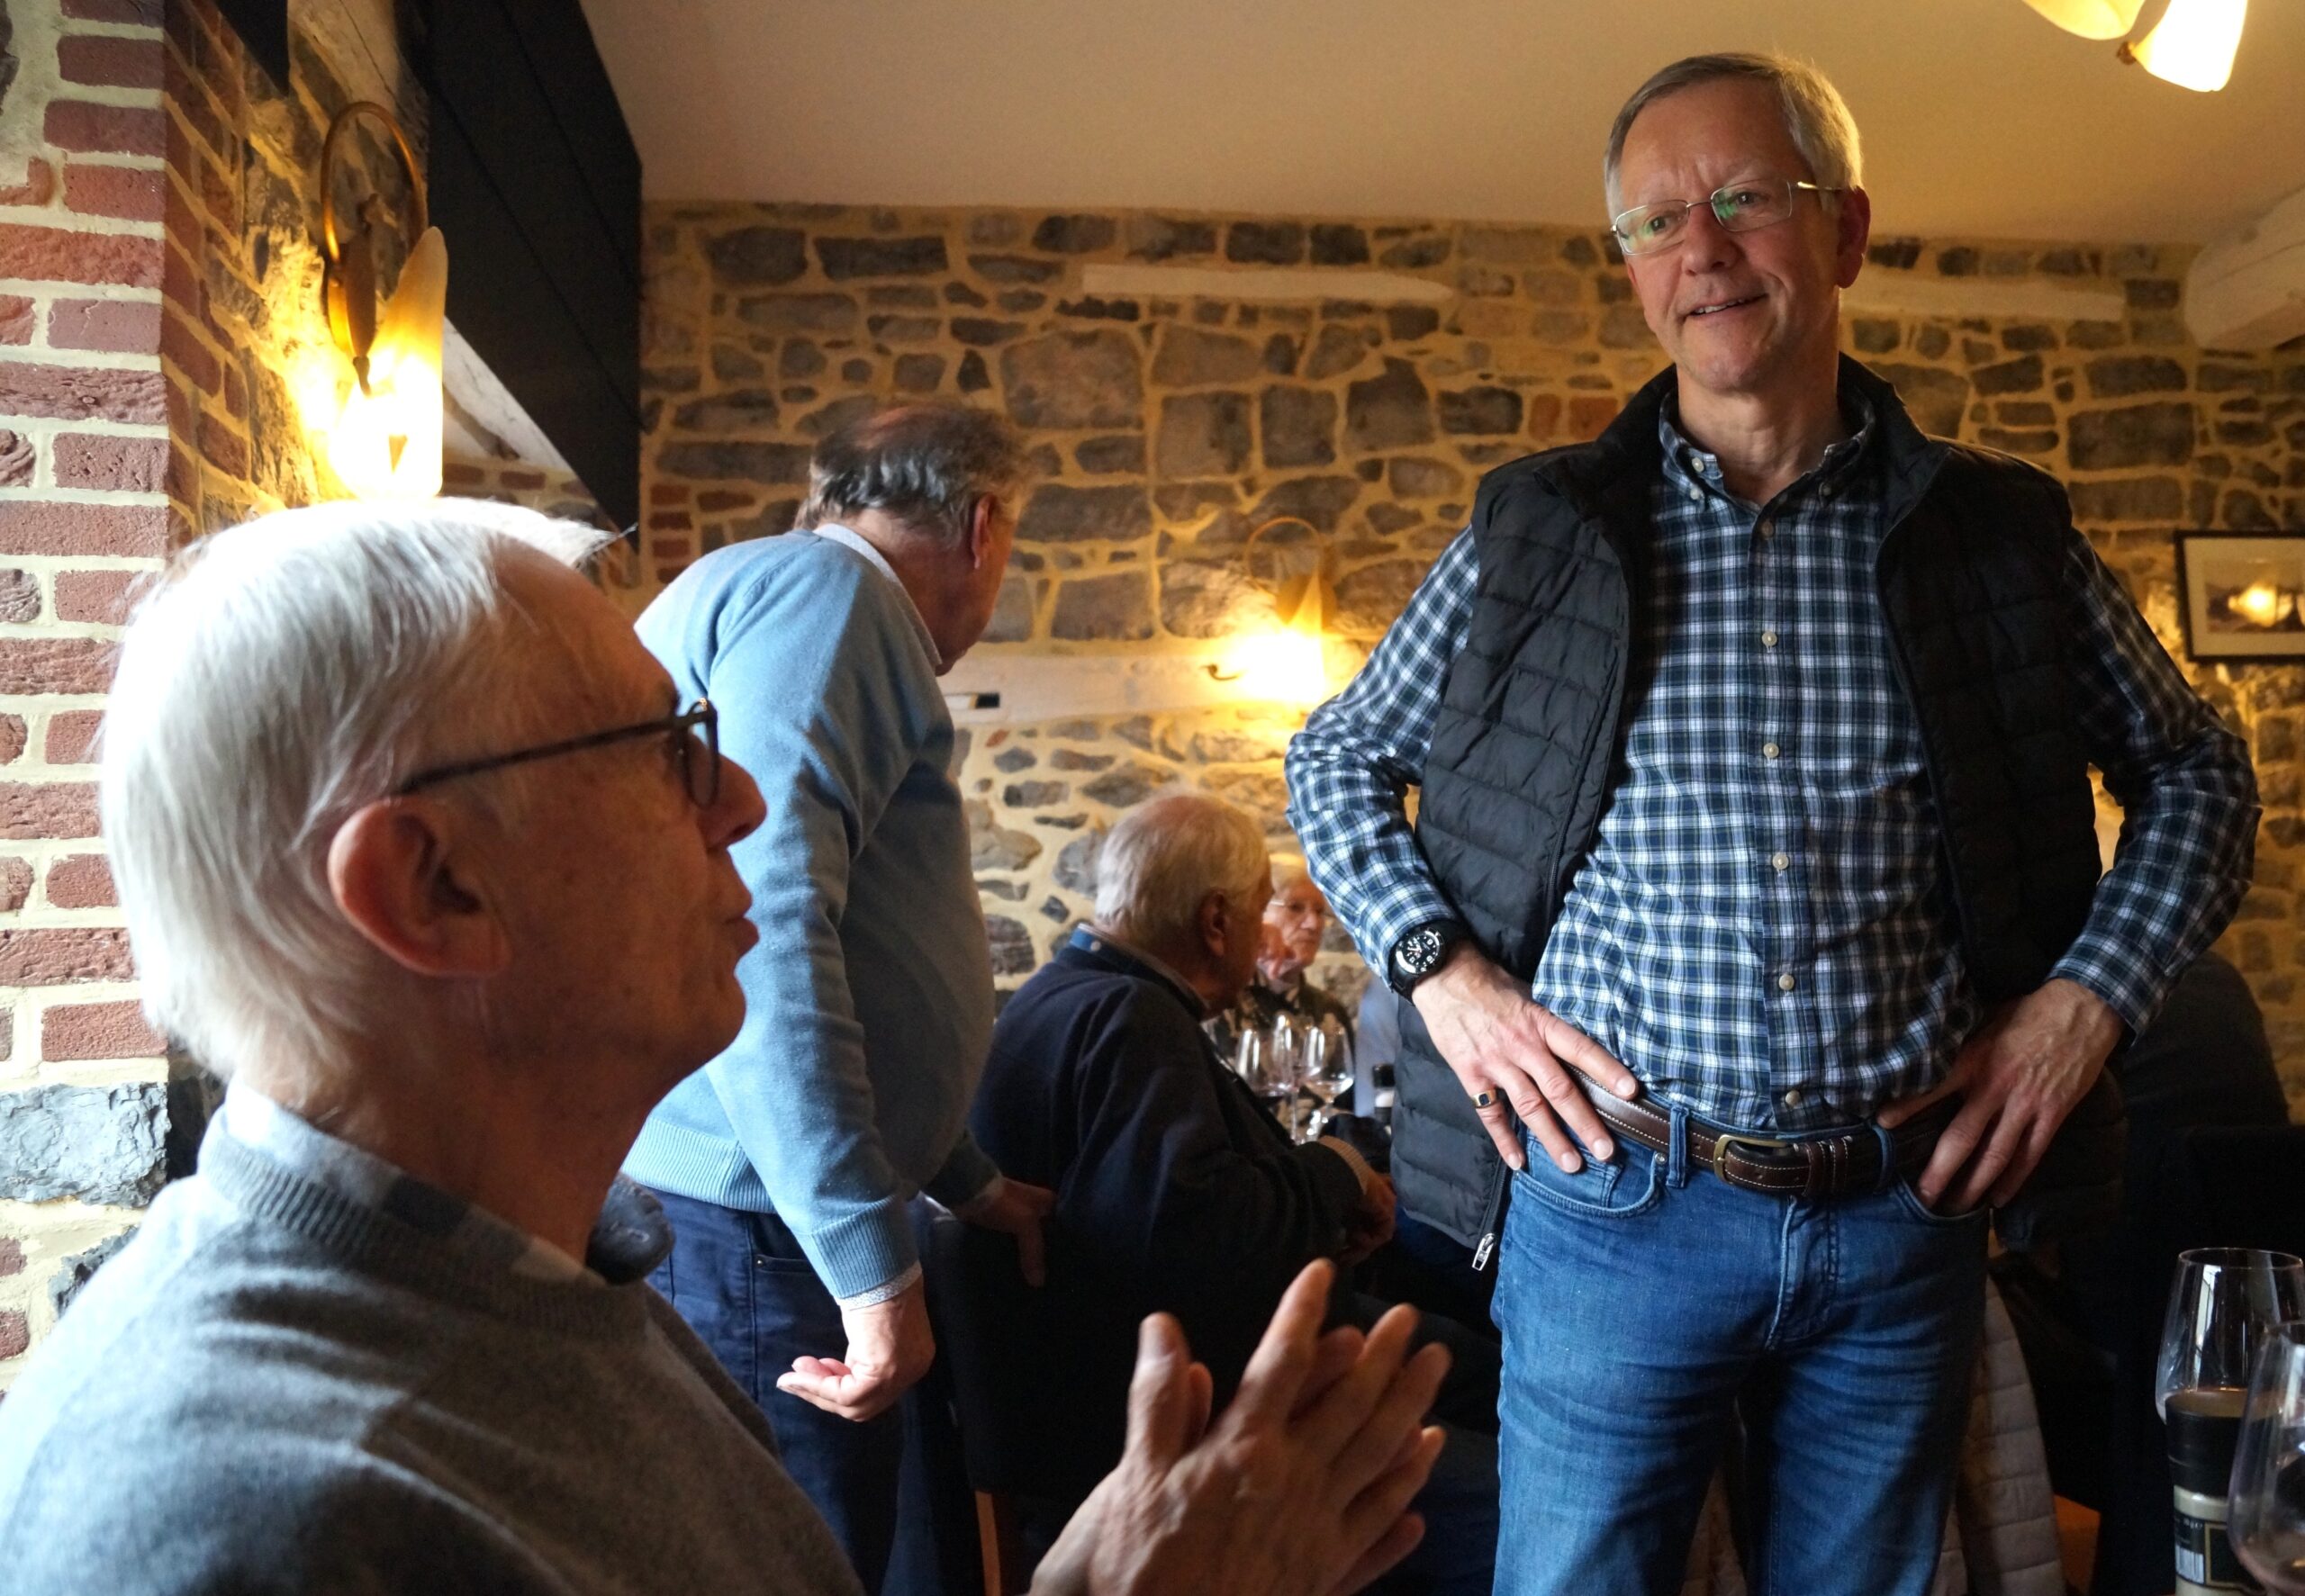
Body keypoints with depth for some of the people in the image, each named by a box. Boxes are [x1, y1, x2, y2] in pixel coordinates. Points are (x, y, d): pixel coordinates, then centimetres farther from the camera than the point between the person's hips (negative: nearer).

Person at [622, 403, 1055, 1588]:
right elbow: (762, 929, -23)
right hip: (741, 1227, -10)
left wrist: (968, 1186, 30)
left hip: (761, 1225, 10)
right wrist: (874, 1261, -22)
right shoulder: (823, 587, -9)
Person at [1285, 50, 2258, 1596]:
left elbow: (2197, 776, 14)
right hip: (1617, 1201, -1)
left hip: (1908, 1214, 2)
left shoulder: (2003, 530, 3)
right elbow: (1339, 759, 8)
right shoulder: (1538, 528, -1)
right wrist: (1440, 973, -6)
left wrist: (2088, 1001, -1)